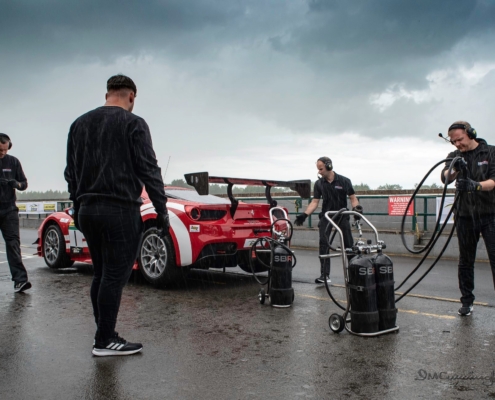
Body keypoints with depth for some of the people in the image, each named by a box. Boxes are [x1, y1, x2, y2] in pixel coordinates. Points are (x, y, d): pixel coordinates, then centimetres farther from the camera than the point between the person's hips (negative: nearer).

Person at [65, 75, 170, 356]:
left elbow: (71, 172, 17)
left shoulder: (79, 124, 15)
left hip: (87, 210, 7)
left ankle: (105, 334, 19)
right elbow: (148, 170, -10)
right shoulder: (133, 123, -5)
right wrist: (162, 210, -7)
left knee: (102, 274, 14)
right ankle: (105, 340, 2)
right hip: (120, 210, -7)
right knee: (115, 276, -2)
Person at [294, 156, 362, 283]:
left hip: (342, 215, -1)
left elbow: (353, 198, -1)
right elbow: (314, 202, -1)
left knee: (348, 244, 0)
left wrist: (356, 207, -22)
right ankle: (325, 274, -4)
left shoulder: (344, 181, -5)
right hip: (326, 216, 1)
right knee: (324, 244, -6)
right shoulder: (319, 184, 1)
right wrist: (305, 214, -14)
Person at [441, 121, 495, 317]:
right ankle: (467, 301, 17)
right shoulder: (455, 156, 7)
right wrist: (455, 169, -35)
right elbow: (445, 177, -12)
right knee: (465, 261, 8)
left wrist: (476, 185, -31)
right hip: (465, 215, 3)